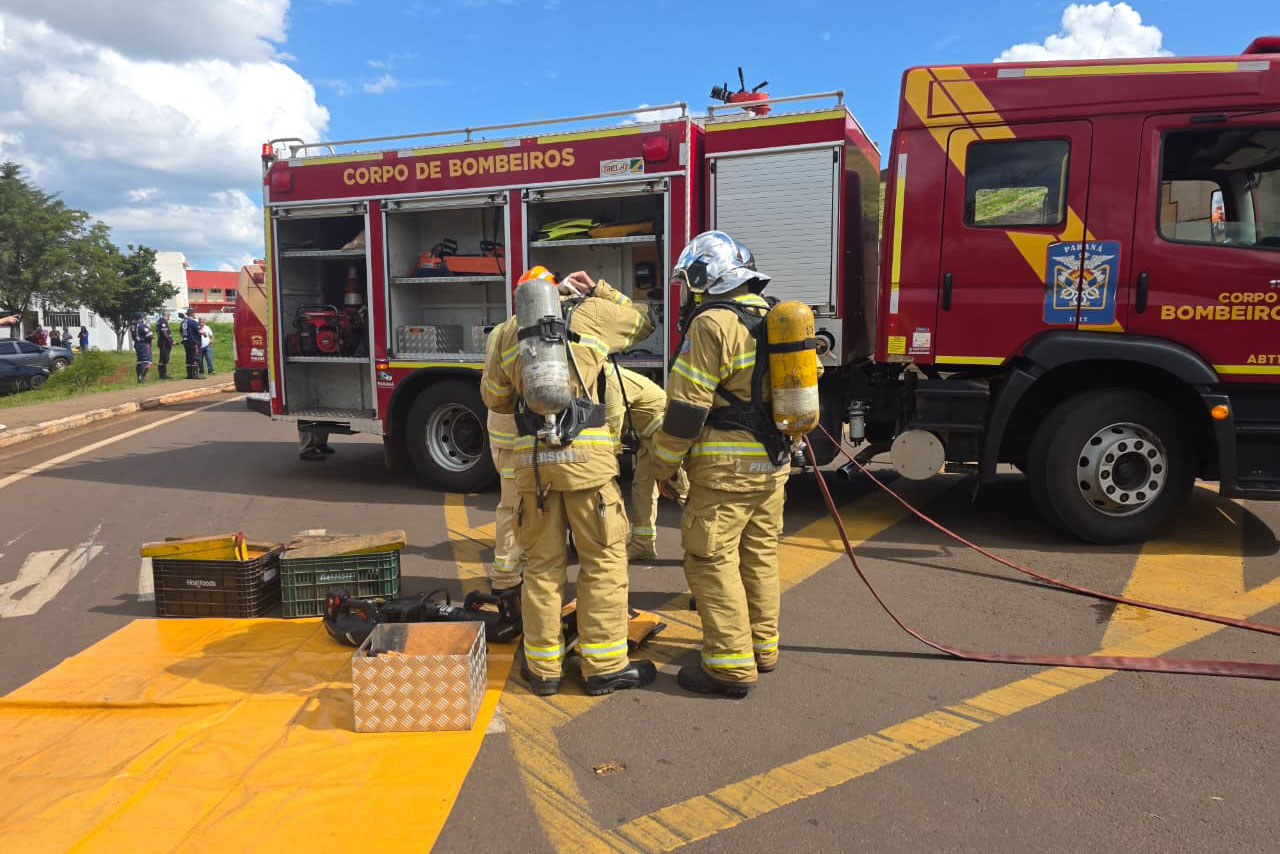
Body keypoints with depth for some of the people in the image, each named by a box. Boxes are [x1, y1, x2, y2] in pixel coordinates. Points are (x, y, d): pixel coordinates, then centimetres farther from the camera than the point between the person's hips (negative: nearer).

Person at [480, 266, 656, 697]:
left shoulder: (509, 330, 15)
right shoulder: (590, 312, 7)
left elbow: (494, 397, 21)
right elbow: (642, 322, 22)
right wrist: (598, 290, 27)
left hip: (531, 458, 3)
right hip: (585, 455, -3)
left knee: (542, 563, 12)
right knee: (603, 558, 6)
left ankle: (543, 668, 19)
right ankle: (603, 666, 11)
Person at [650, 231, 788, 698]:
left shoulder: (713, 323, -16)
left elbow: (687, 405, -17)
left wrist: (663, 464, -7)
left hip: (726, 467, -9)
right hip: (773, 464, 9)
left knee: (711, 560, 0)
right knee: (760, 555, 17)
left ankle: (731, 665, 4)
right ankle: (762, 647, 30)